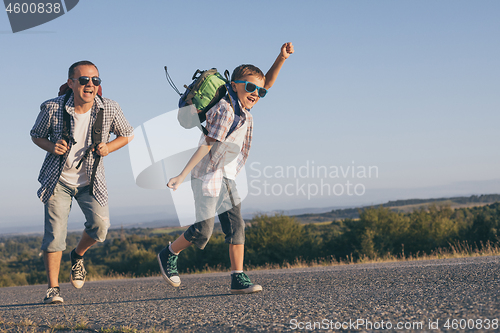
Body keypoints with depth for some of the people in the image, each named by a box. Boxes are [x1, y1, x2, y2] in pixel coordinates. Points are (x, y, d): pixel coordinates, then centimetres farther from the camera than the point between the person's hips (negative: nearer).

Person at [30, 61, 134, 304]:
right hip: (58, 179, -1)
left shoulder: (110, 109, -12)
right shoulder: (52, 108, -15)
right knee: (54, 232, -9)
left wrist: (108, 148, -14)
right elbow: (36, 135, 2)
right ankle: (53, 288, 6)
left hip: (90, 181, 1)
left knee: (100, 225, -15)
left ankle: (77, 256, 19)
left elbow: (127, 134, 5)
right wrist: (51, 147, -19)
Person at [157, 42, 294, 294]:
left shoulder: (243, 108, 8)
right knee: (203, 230, -9)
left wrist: (281, 58, 4)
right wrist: (182, 176, -19)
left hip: (227, 178, 9)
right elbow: (207, 145, -19)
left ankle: (238, 279, 2)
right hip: (208, 176, -8)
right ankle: (168, 255, 15)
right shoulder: (225, 109, -16)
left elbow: (267, 83, 18)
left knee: (236, 227, 1)